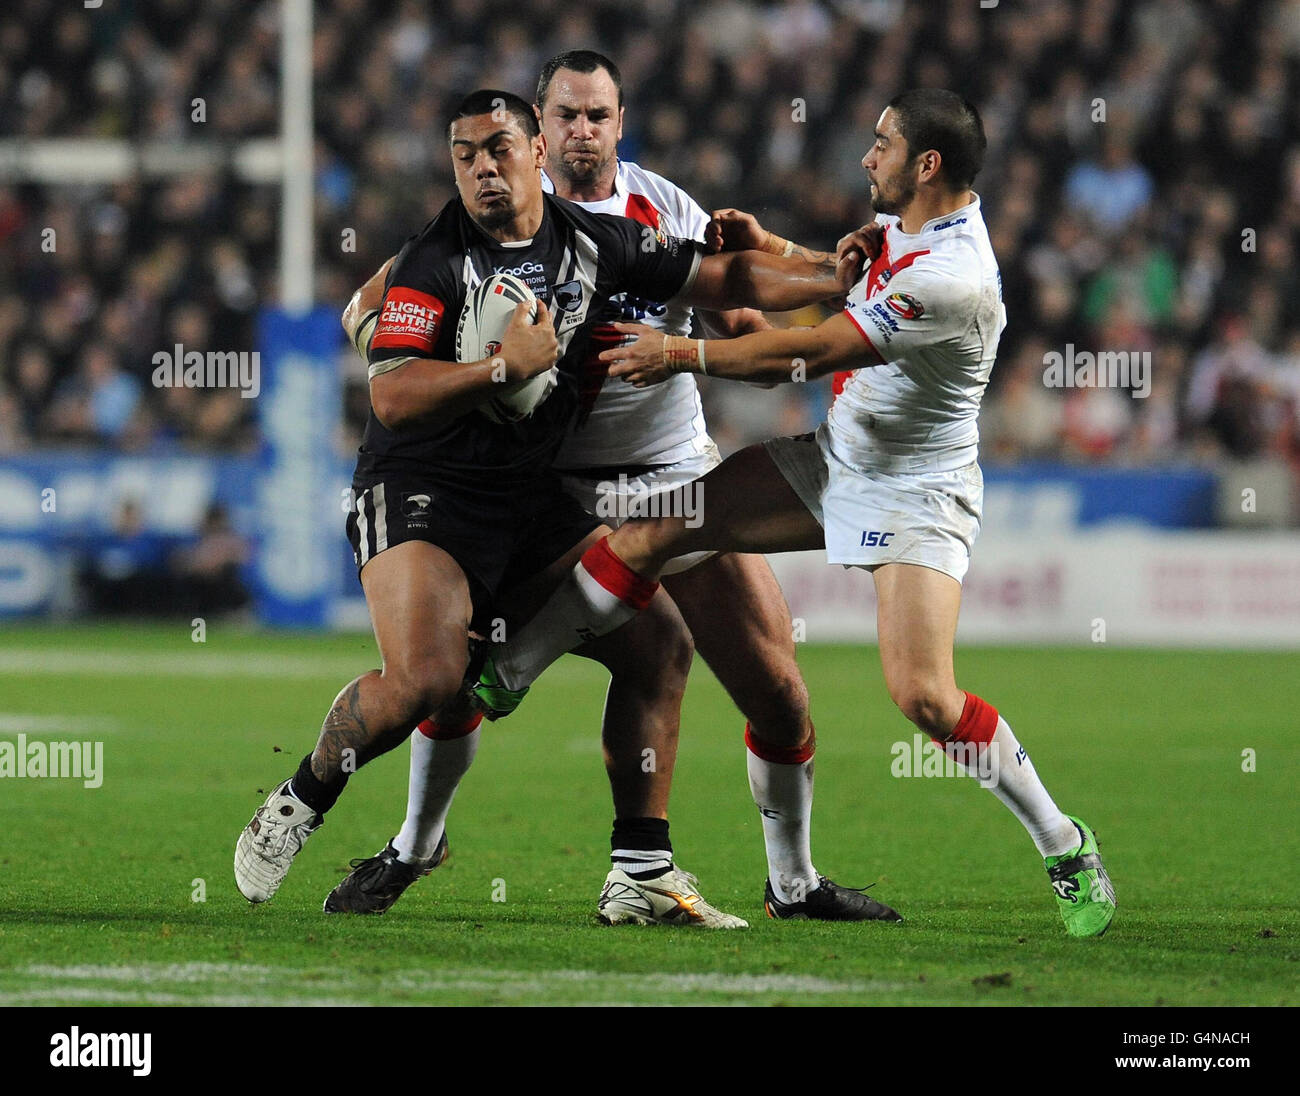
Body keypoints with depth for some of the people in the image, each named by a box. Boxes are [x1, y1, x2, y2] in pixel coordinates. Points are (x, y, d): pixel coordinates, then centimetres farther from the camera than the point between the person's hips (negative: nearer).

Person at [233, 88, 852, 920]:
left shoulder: (595, 243, 4)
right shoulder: (431, 263, -12)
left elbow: (727, 279, 12)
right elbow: (393, 398, -21)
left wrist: (839, 275, 7)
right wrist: (506, 367, -25)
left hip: (533, 501, 6)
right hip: (422, 494, -6)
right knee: (423, 679, -26)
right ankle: (297, 805, 1)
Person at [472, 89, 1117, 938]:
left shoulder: (952, 279, -30)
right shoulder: (908, 219, -1)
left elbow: (813, 351, -26)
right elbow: (843, 278, 22)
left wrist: (685, 354, -17)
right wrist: (766, 248, 4)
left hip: (917, 495, -9)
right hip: (837, 457, 9)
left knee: (923, 695, -20)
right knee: (652, 532, 1)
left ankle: (1068, 847, -1)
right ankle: (497, 677, 12)